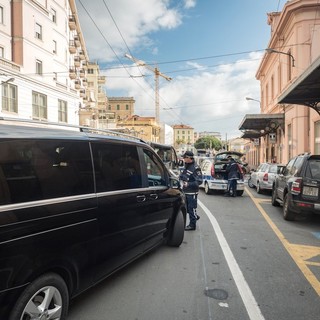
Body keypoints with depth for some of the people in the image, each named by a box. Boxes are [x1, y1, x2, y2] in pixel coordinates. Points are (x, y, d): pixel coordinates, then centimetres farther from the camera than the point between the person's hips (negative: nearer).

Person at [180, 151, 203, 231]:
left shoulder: (195, 168, -16)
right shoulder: (186, 166, 11)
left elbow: (199, 181, -19)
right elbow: (182, 176, 26)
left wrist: (188, 184, -26)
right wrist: (181, 177, 3)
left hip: (192, 192, -8)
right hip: (185, 191, 9)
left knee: (191, 208, 1)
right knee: (186, 208, 18)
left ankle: (192, 225, 14)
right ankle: (195, 216, 40)